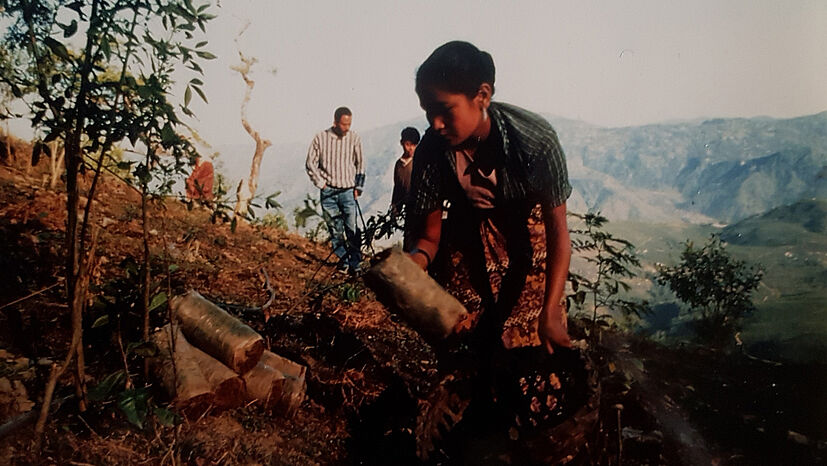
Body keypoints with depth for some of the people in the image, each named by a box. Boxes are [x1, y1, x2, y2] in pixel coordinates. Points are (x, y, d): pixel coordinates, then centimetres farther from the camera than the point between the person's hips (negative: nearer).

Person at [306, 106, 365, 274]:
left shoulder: (354, 138, 0)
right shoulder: (321, 138, -2)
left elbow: (360, 164, 10)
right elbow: (311, 163, 6)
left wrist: (358, 187, 4)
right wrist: (321, 183, 0)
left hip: (348, 191, 0)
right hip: (328, 192, 1)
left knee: (352, 229, -5)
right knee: (334, 229, 7)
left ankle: (355, 264, 2)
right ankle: (343, 260, 19)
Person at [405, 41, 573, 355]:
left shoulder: (535, 140, -36)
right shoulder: (431, 151, -29)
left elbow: (557, 230, -30)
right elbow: (429, 236, -20)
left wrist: (549, 315, -36)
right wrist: (411, 262, -44)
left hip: (526, 204, -1)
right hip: (468, 208, 1)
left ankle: (498, 318, 7)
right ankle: (489, 306, 10)